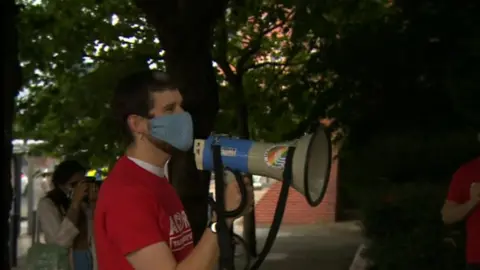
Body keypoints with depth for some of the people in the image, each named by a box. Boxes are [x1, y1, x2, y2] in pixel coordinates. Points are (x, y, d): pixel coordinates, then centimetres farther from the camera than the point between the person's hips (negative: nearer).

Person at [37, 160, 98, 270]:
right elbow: (61, 241, -20)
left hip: (88, 261, 5)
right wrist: (75, 203, -19)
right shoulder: (47, 204, -6)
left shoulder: (84, 203, 11)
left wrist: (94, 204, -6)